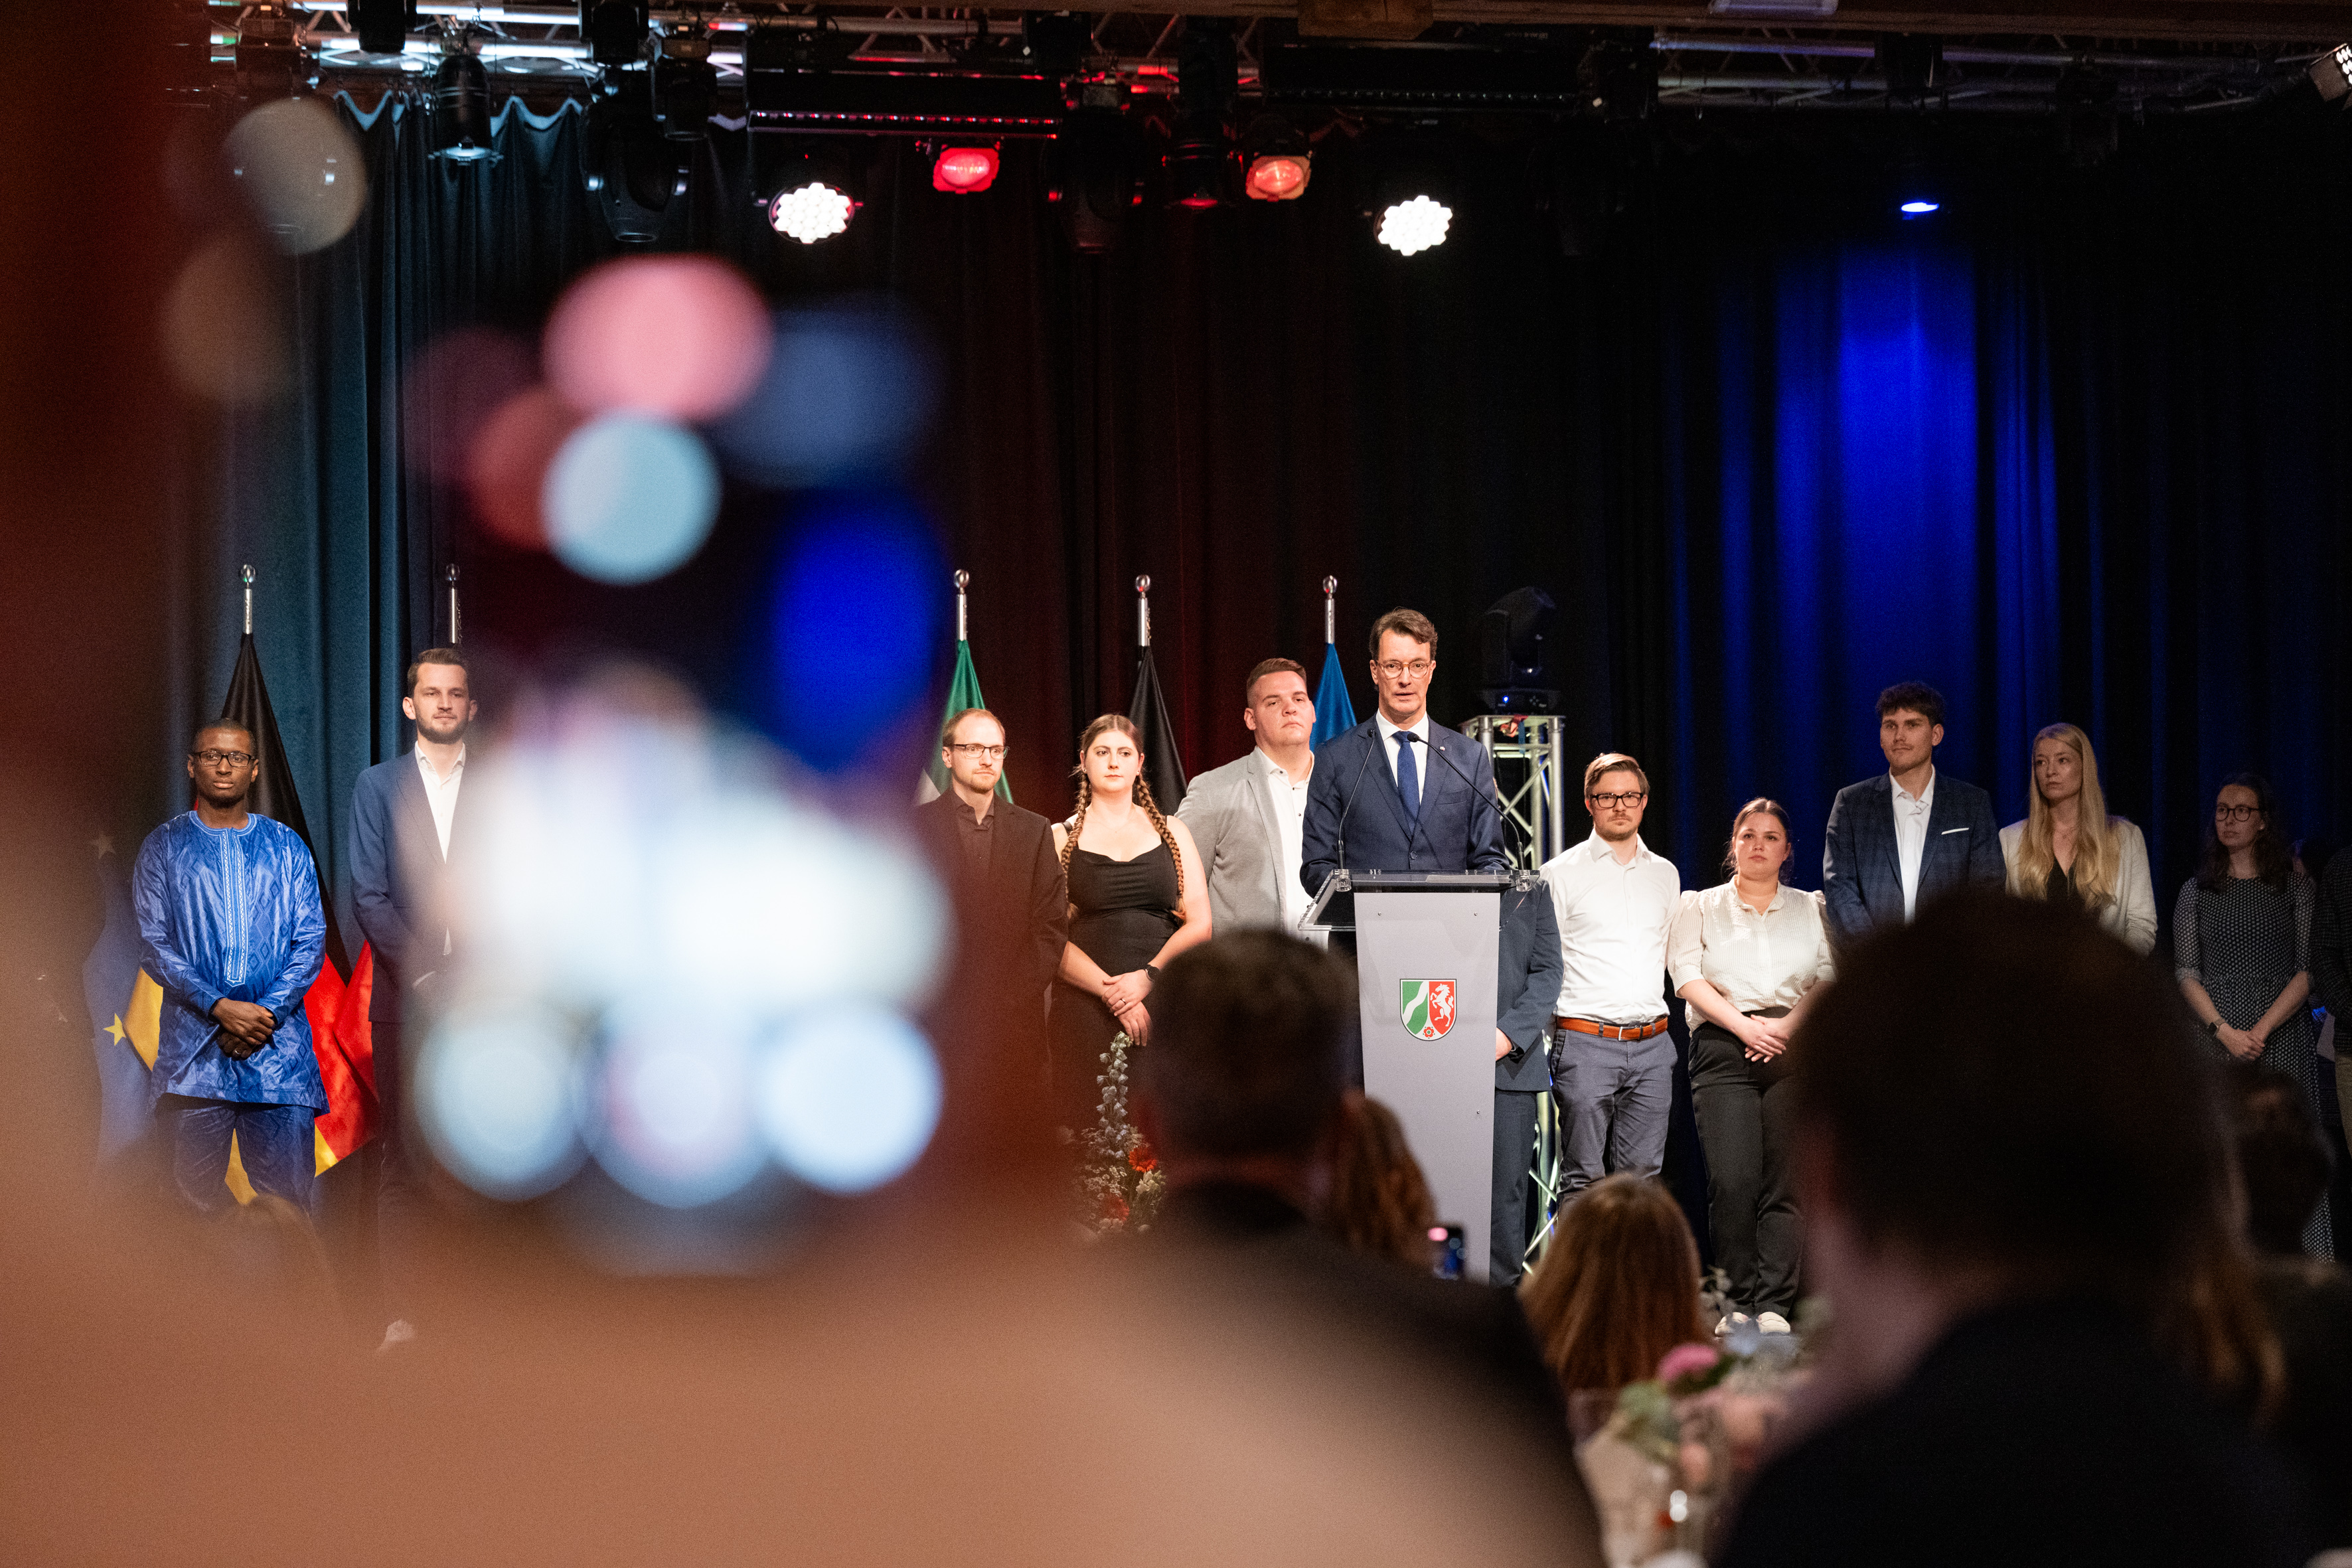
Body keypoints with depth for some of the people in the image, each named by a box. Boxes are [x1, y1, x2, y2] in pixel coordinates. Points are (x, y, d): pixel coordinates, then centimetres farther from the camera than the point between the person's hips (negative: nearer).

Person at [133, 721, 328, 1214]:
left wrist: (269, 1011, -9)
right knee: (196, 1197, -2)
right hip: (195, 1049, -1)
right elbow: (153, 944, 1)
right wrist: (220, 1007, -12)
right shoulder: (163, 849, 9)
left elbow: (311, 940, 7)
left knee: (288, 1196, -4)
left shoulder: (287, 847, 14)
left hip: (278, 1044, 1)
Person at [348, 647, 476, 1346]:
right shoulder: (377, 786, 9)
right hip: (406, 1001, 0)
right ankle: (401, 1313, 3)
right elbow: (370, 898, 1)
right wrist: (428, 976, -10)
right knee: (402, 1164, -1)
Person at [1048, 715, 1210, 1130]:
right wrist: (1111, 992, -13)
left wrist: (1148, 976, -9)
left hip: (1163, 1000, 1)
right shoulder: (1060, 839, 8)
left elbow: (1200, 924, 6)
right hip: (1086, 1010, -1)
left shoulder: (1172, 832, 14)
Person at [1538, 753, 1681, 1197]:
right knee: (1584, 1180, -6)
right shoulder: (1562, 873, 2)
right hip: (1586, 1043, -4)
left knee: (1643, 1175, 2)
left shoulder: (1665, 874, 15)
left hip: (1652, 1045, 4)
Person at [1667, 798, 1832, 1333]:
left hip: (1794, 1049, 1)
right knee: (1732, 1180, -14)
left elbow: (1829, 975, 8)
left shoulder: (1810, 908, 18)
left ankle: (1775, 1304, -5)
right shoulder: (1700, 907, 15)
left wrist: (1790, 1025, -9)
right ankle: (1737, 1303, -6)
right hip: (1723, 1048, -1)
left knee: (1786, 1182, -7)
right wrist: (1743, 1024, -11)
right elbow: (1687, 975, 1)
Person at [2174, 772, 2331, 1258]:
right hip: (2216, 1039, 1)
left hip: (2282, 1035, -1)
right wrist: (2225, 1030, -9)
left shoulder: (2296, 886, 6)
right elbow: (2186, 974, 6)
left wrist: (2262, 1029, -12)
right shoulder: (2196, 891, 12)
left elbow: (2308, 970, 0)